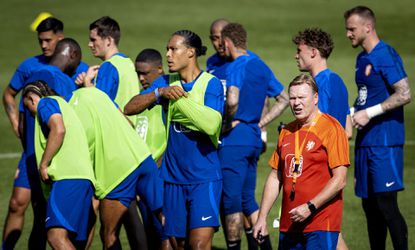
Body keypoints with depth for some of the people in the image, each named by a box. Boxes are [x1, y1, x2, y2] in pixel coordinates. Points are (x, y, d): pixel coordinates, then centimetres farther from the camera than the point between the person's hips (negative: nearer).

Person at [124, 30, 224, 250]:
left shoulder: (211, 83, -7)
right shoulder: (166, 82, 8)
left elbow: (211, 125, -22)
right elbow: (129, 108, 0)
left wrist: (180, 98, -17)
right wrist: (159, 92, -14)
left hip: (204, 176, -5)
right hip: (173, 176, 5)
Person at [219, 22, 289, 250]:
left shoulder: (237, 66, -12)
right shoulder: (261, 66, 13)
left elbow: (232, 100, -29)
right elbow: (283, 99, 20)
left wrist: (229, 123, -12)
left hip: (234, 140, -8)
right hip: (254, 139, 8)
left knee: (231, 201, -2)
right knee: (248, 199, 16)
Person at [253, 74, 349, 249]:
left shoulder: (331, 128, -6)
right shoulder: (287, 132, 14)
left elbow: (339, 180, -11)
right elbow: (275, 177, 18)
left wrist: (310, 207, -18)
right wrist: (262, 217, 11)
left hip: (320, 222, -6)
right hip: (289, 225, 6)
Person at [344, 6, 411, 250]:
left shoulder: (386, 55, -11)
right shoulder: (362, 59, 16)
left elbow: (405, 94, -18)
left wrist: (369, 114, -18)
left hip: (385, 141, -9)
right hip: (366, 141, 9)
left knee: (386, 202, -11)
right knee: (370, 205, 10)